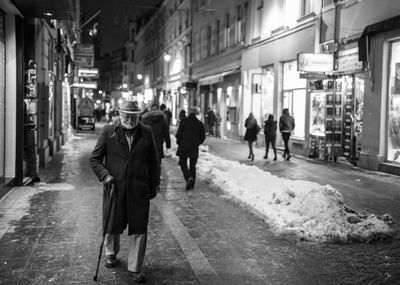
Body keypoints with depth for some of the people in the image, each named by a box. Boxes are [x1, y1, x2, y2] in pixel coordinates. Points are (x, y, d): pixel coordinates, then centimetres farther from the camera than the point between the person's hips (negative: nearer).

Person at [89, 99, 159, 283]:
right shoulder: (108, 132, -1)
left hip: (139, 189, 0)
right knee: (112, 226, 16)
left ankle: (135, 268, 17)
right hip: (115, 187, 0)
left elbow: (153, 161, 9)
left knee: (139, 230, 2)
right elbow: (94, 159, 2)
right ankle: (111, 254, 45)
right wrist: (105, 175, -12)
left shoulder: (146, 133, 2)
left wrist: (154, 184, 9)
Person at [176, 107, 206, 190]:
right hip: (194, 148, 3)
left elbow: (178, 134, -9)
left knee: (183, 163, 8)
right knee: (192, 165, 12)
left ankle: (188, 178, -15)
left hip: (184, 147, -3)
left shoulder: (184, 122, -8)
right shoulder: (199, 123, 1)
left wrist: (179, 142, 9)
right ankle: (192, 183, 13)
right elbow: (203, 136, 5)